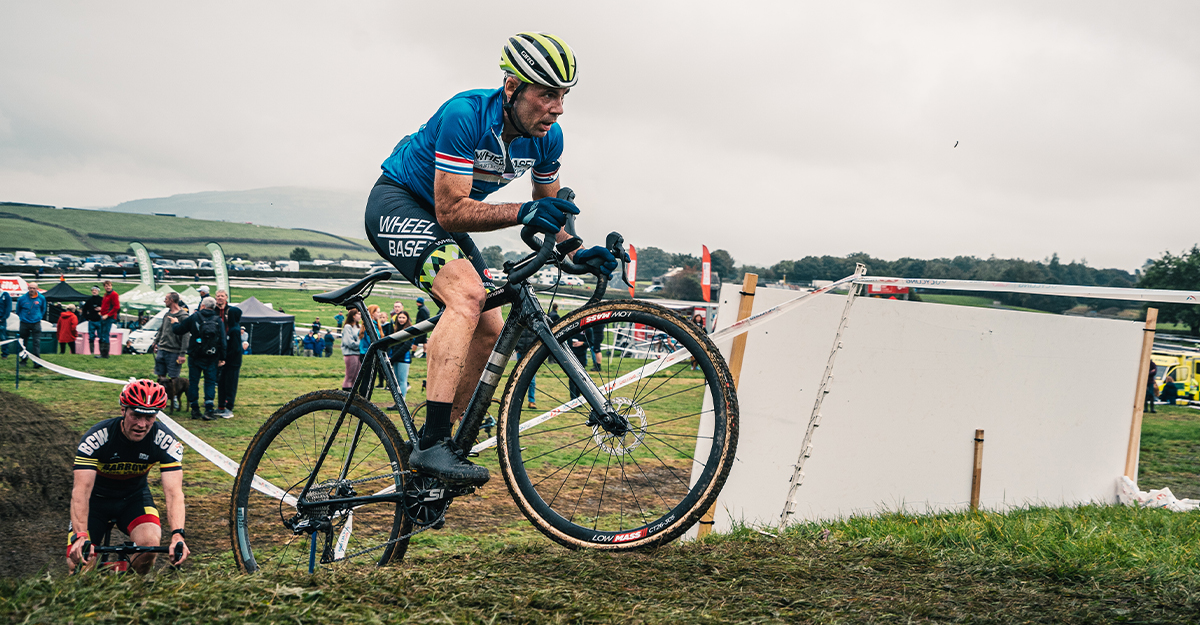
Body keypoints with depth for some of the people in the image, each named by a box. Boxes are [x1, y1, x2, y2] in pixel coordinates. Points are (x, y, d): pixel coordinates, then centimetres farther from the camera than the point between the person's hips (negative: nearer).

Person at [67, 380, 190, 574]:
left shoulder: (166, 441, -24)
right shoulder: (96, 438, -29)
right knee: (79, 563, -15)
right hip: (96, 497, -1)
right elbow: (81, 491, -35)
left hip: (134, 497, 1)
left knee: (150, 543, -28)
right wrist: (80, 536, -49)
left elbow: (174, 492, -31)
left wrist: (178, 535, -47)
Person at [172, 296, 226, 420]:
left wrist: (174, 323, 27)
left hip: (195, 357, -1)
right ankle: (208, 411, -5)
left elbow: (179, 330, 5)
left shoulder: (194, 317, -3)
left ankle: (195, 410, 11)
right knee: (210, 382, 5)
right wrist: (221, 358, 2)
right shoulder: (218, 320, 0)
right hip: (211, 358, 1)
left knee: (193, 382, 9)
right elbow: (222, 341, -3)